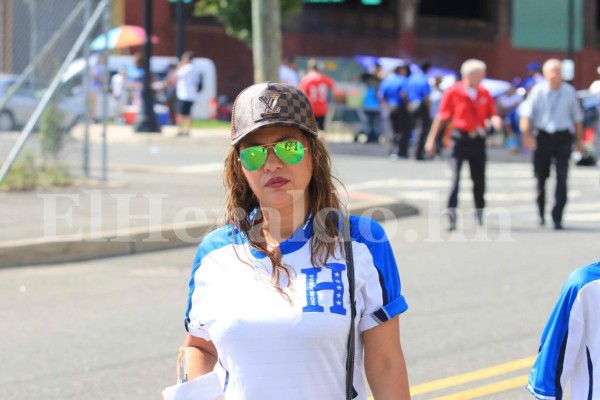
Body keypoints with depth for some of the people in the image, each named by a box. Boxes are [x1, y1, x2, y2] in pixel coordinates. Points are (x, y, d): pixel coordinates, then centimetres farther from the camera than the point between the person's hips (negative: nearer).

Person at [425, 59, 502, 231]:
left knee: (479, 179, 10)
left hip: (478, 139, 4)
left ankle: (479, 212, 29)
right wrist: (431, 139, -1)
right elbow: (442, 117, -1)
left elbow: (491, 114, 12)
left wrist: (495, 120, -13)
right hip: (460, 138, -4)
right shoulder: (453, 92, -5)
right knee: (455, 177, -12)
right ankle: (451, 215, -10)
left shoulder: (484, 93, 6)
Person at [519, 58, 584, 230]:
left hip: (563, 138, 0)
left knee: (562, 177, -9)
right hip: (543, 137, 0)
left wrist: (579, 140, 12)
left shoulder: (569, 92, 3)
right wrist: (527, 135, -17)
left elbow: (577, 117, 12)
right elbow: (527, 114, -4)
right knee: (541, 176, 7)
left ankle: (557, 217, -6)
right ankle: (541, 213, 28)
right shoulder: (538, 91, -2)